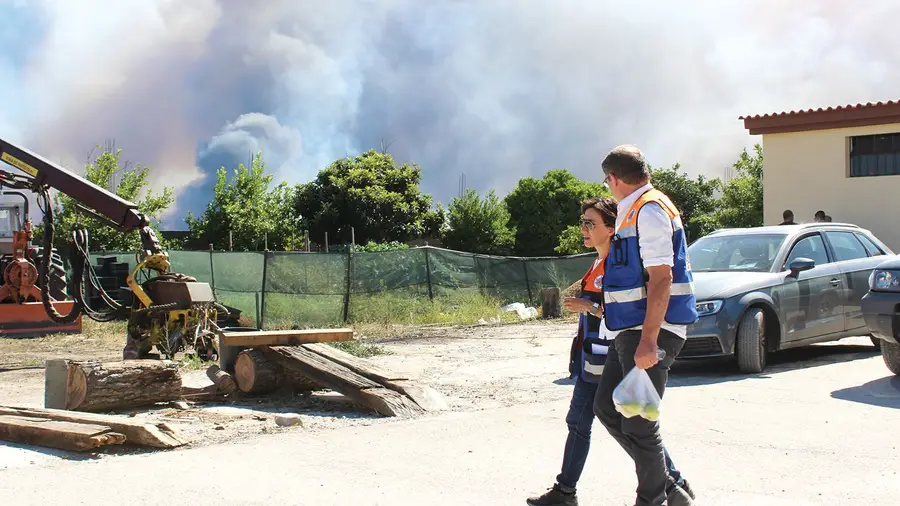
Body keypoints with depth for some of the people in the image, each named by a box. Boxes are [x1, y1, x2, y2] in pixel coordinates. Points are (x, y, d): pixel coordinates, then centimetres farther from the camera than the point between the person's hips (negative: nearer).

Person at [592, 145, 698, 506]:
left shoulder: (650, 210, -14)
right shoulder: (633, 211, 17)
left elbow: (661, 278, -22)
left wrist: (648, 340, -27)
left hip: (650, 332, -11)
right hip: (631, 331, 11)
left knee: (638, 424, -5)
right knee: (606, 408, 14)